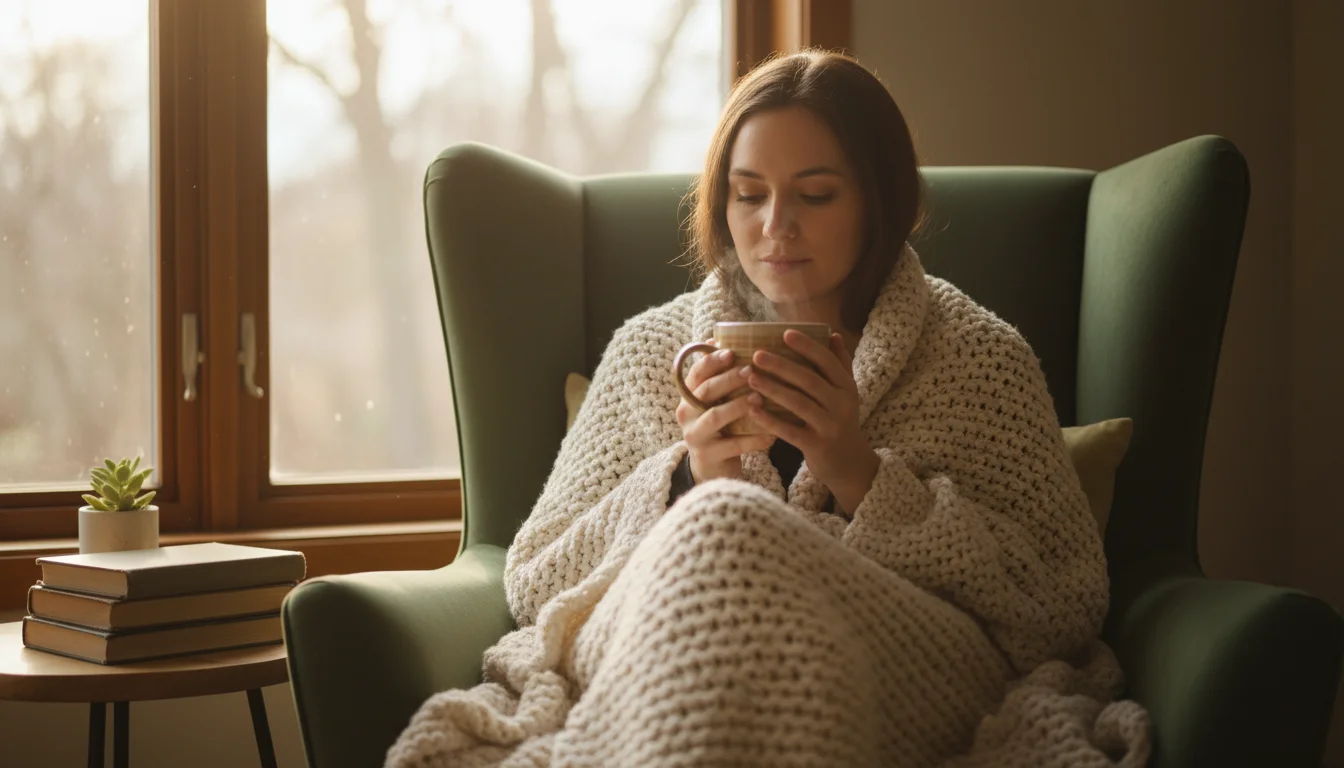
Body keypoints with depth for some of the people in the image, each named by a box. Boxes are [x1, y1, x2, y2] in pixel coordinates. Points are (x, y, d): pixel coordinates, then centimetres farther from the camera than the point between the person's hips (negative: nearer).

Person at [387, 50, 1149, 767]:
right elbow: (531, 583, 12)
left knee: (730, 532, -33)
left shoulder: (984, 356, 13)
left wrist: (864, 477, -7)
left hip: (904, 677, -1)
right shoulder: (649, 348, 18)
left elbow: (1071, 609, 4)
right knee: (713, 524, -33)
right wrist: (689, 482, -6)